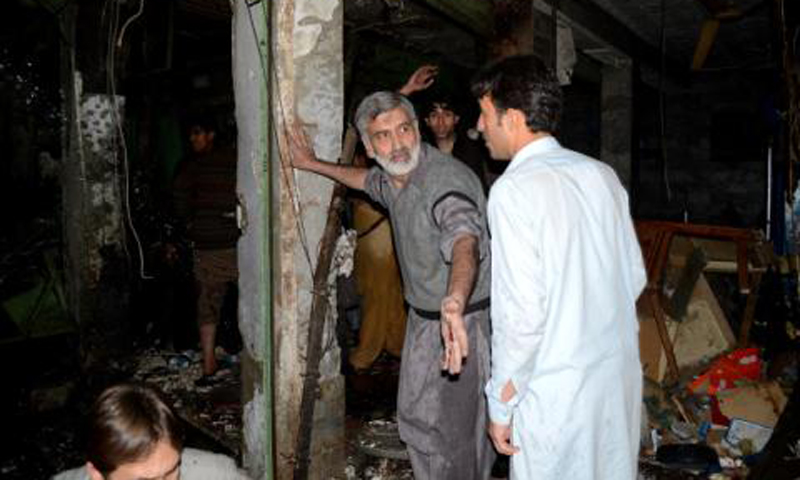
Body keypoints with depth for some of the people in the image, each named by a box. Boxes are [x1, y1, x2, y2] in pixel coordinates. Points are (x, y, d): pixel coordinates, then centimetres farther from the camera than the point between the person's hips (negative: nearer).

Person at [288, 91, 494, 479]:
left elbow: (464, 243, -47)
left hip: (462, 324, -9)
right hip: (423, 317, 9)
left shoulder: (448, 181, -28)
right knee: (415, 418, 22)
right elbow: (366, 179, 27)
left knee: (454, 433, 1)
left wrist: (454, 303, -67)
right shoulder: (391, 178, 1)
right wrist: (313, 164, 30)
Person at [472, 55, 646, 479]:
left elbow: (521, 310, -21)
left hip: (557, 392, -7)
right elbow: (635, 277, 9)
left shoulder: (514, 188, -18)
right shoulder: (601, 175, 3)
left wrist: (501, 404, -11)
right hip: (621, 376, 7)